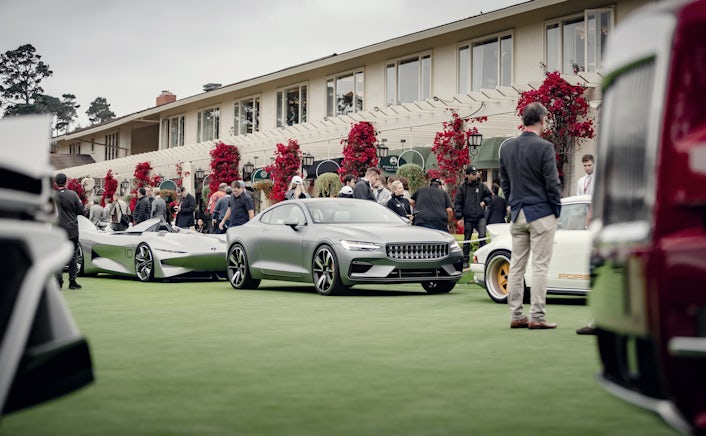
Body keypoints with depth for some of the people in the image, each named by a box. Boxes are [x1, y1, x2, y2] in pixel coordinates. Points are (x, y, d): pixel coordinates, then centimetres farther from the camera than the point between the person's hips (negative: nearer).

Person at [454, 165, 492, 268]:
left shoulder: (481, 186, 6)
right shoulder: (462, 187, 1)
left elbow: (489, 195, 20)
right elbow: (457, 203, 2)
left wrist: (484, 201, -1)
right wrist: (459, 217, -6)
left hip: (480, 217, 1)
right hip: (468, 218, -1)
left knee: (482, 236, -15)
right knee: (467, 240, 7)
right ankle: (465, 260, 16)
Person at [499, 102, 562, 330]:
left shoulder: (506, 147, 6)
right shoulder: (544, 148, -13)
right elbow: (552, 183, -11)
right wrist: (557, 209, 1)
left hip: (517, 214, 6)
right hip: (542, 213, -6)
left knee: (516, 266, 9)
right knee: (540, 267, -2)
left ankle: (516, 316, 12)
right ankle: (537, 317, -2)